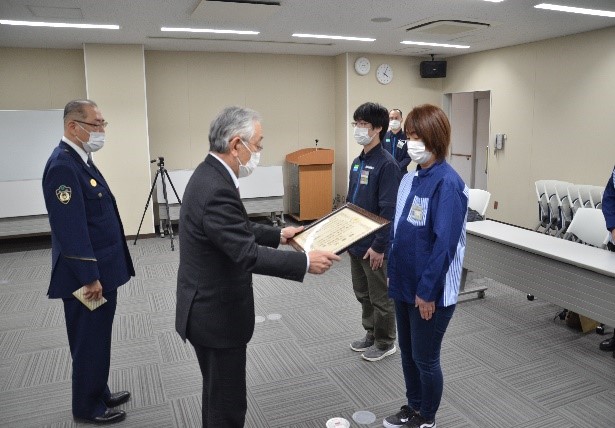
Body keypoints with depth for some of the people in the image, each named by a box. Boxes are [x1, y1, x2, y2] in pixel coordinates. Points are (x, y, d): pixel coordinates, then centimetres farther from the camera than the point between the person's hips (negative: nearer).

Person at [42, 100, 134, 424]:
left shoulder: (80, 160, 11)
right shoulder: (62, 165, -21)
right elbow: (70, 229, -24)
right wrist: (89, 277, -21)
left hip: (100, 269, 9)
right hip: (86, 275, -9)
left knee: (98, 339, 21)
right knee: (89, 343, 7)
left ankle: (99, 393, 37)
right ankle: (87, 407, 25)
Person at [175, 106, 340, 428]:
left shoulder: (210, 174, 5)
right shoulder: (216, 189, -28)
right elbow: (247, 255, -30)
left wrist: (278, 235, 15)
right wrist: (305, 262, -23)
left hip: (210, 306, 10)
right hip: (216, 313, -10)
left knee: (219, 394, 25)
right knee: (228, 401, 7)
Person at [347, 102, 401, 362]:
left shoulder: (386, 164, -18)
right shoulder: (357, 162, 8)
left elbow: (389, 211, -21)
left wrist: (378, 246, -21)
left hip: (374, 246, -8)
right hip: (355, 242, 8)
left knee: (380, 297, 9)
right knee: (363, 294, 20)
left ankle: (385, 343, 27)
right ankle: (371, 334, 38)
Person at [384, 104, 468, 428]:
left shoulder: (447, 184, -19)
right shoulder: (409, 178, 5)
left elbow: (444, 244, -21)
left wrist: (427, 291, -18)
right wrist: (394, 273, 12)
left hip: (430, 291, -7)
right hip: (404, 284, 8)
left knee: (425, 358, 10)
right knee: (407, 352, 20)